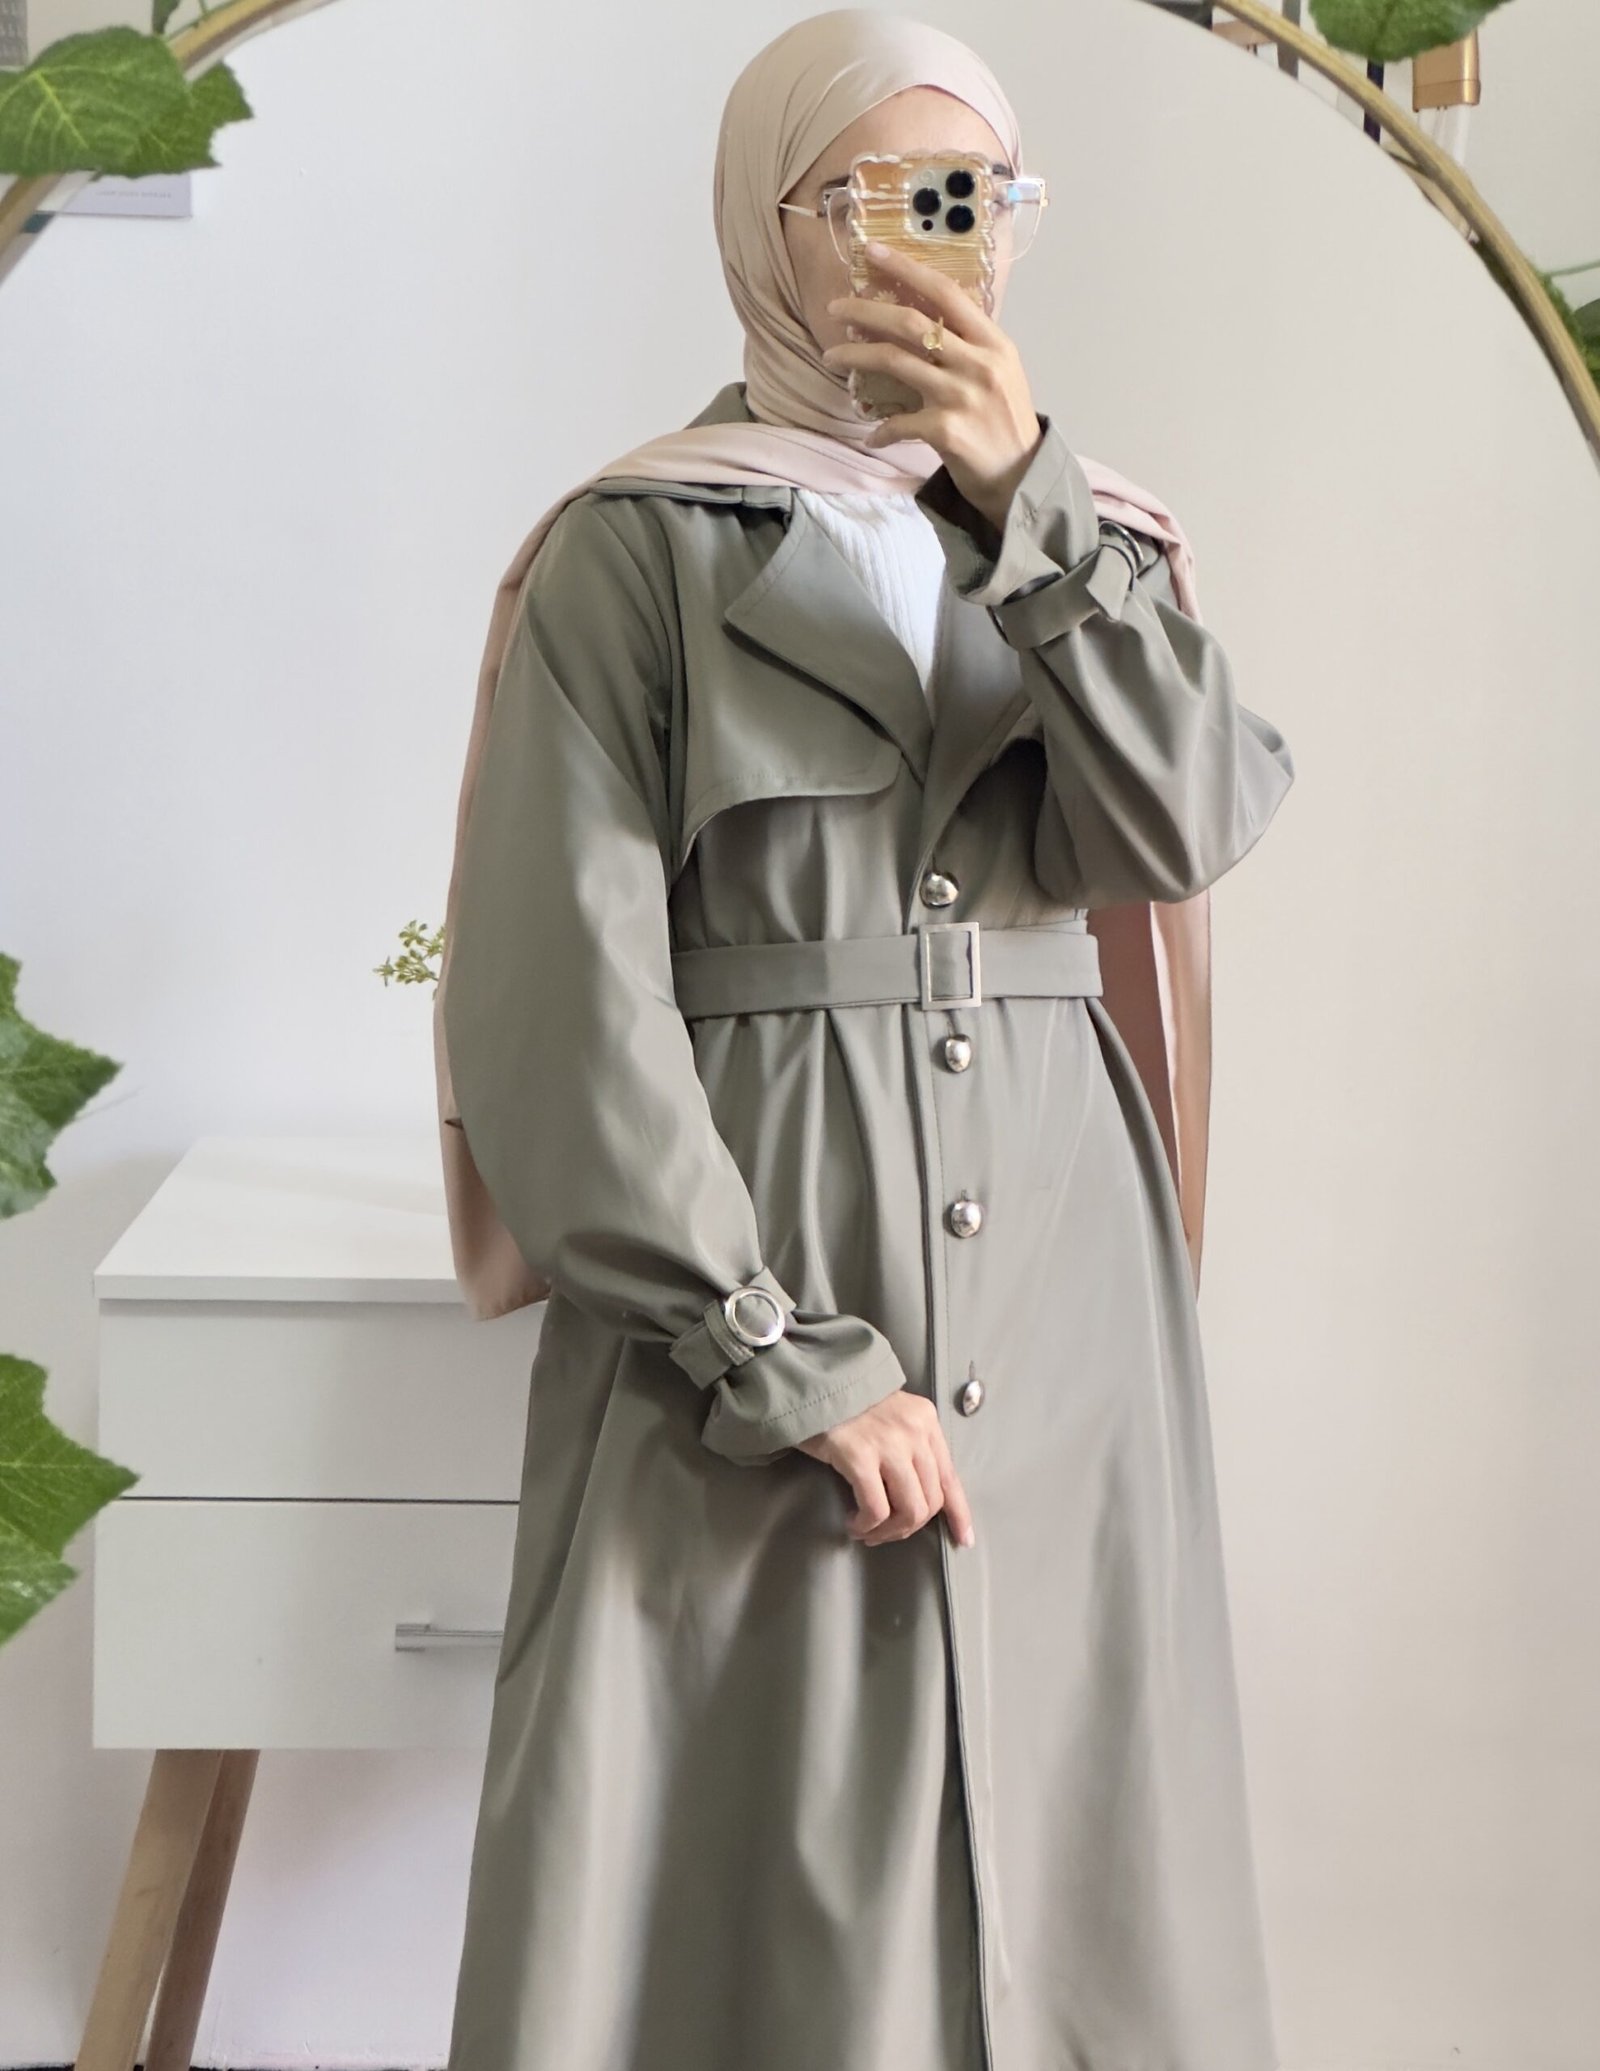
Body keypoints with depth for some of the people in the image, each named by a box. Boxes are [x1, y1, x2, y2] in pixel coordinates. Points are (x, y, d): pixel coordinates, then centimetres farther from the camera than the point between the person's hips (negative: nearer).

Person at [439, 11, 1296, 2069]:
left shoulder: (1084, 534, 13)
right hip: (742, 1266, -4)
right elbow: (567, 997, -9)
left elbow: (1182, 833, -4)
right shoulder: (639, 551, -2)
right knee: (757, 1865, 0)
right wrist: (796, 1364, -14)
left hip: (1057, 1286, 4)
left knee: (1057, 1815, 7)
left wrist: (1028, 502, -12)